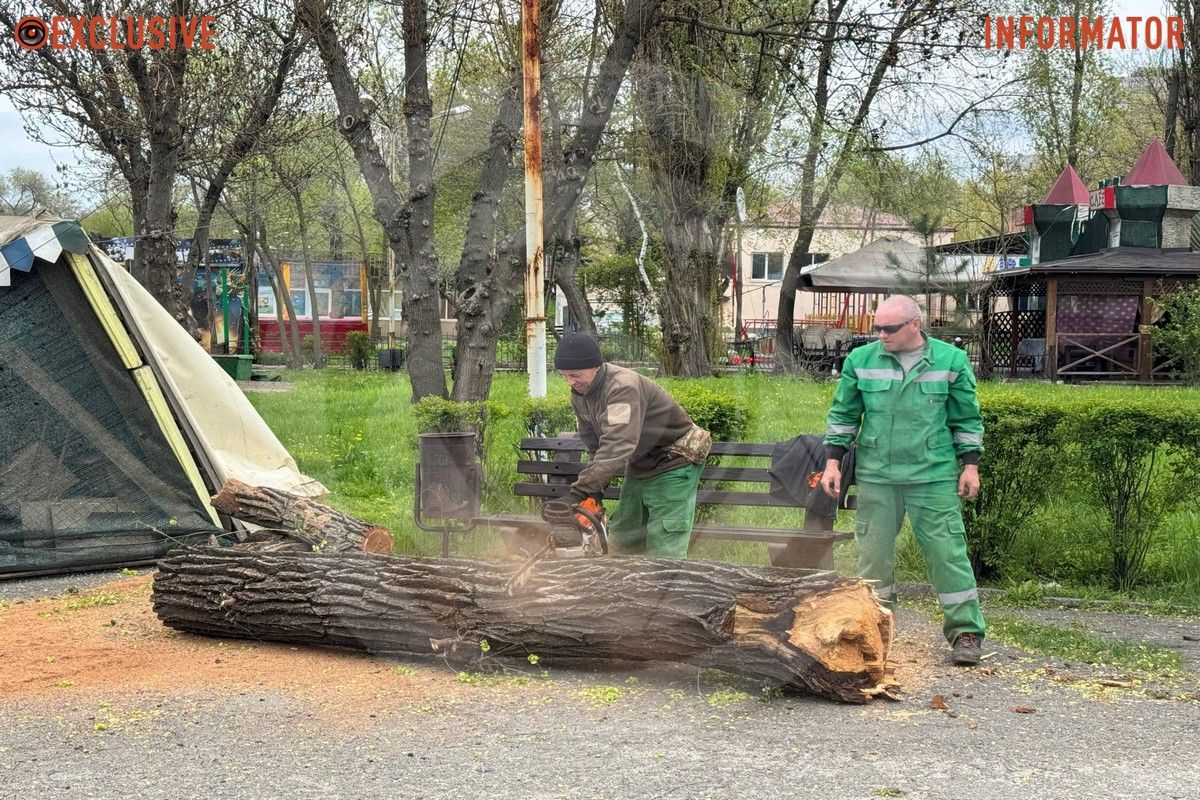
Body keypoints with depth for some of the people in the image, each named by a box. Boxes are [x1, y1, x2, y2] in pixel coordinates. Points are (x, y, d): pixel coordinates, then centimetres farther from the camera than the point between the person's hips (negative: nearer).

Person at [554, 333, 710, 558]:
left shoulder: (624, 386, -32)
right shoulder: (580, 395, -3)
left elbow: (618, 446, -43)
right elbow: (594, 448, 0)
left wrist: (580, 491, -48)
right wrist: (593, 494, -14)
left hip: (674, 463, -9)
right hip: (640, 467, 9)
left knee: (664, 552, -14)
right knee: (621, 540, 12)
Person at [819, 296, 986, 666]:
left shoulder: (951, 361, -1)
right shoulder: (860, 360, 1)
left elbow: (967, 419, 6)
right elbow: (843, 415, 8)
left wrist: (971, 465, 3)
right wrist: (833, 462, 3)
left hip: (933, 477, -2)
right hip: (875, 475, 2)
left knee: (948, 552, -2)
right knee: (873, 555, 7)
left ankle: (966, 632, 7)